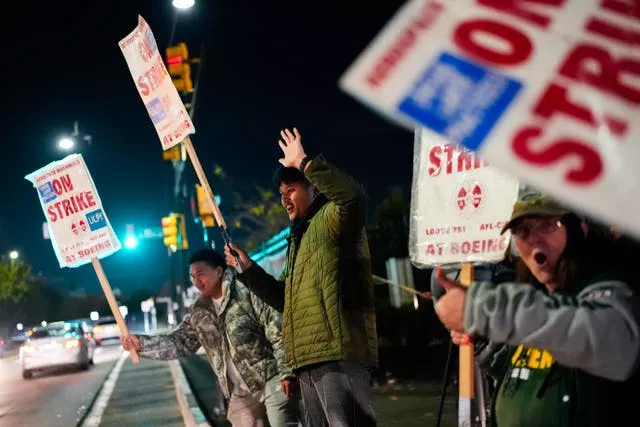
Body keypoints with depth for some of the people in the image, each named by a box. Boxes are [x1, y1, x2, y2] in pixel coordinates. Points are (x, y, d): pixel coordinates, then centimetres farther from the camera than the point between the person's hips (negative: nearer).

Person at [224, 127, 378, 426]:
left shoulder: (330, 218, -1)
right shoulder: (299, 238, 28)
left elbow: (353, 197, -27)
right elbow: (284, 299, 32)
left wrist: (304, 163, -21)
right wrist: (247, 268, 24)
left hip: (339, 351, -10)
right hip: (310, 359, 10)